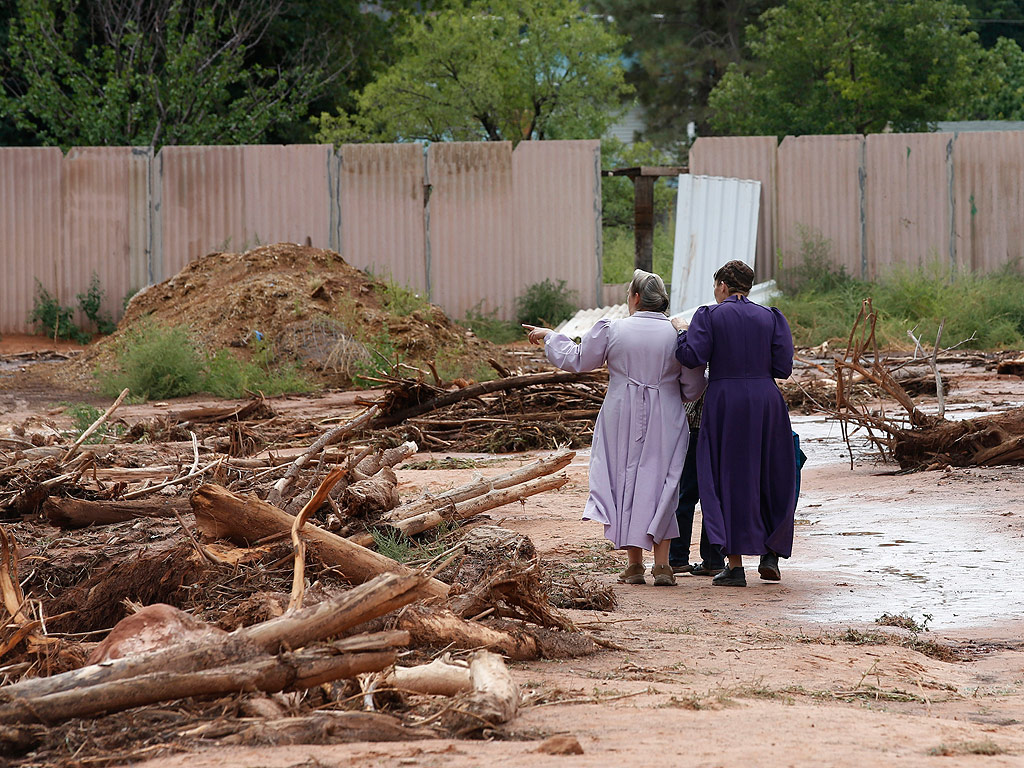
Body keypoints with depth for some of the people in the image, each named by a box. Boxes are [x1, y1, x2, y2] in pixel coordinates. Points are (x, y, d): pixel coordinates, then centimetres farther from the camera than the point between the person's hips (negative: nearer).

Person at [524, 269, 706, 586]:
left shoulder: (611, 330, -7)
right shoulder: (678, 334, -5)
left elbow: (575, 359, 6)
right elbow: (693, 388, 0)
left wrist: (548, 336, 22)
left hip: (622, 421, 0)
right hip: (664, 423, 0)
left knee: (626, 481, 9)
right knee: (659, 485, 5)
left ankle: (635, 563, 8)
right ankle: (662, 564, -3)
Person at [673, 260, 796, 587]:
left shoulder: (709, 316, -2)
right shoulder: (769, 317, 6)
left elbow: (693, 357, -13)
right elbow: (783, 367, 1)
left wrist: (682, 337, 8)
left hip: (724, 403, -2)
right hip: (766, 401, 2)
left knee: (729, 479, 3)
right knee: (771, 477, 18)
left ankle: (735, 565, 0)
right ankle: (770, 554, 11)